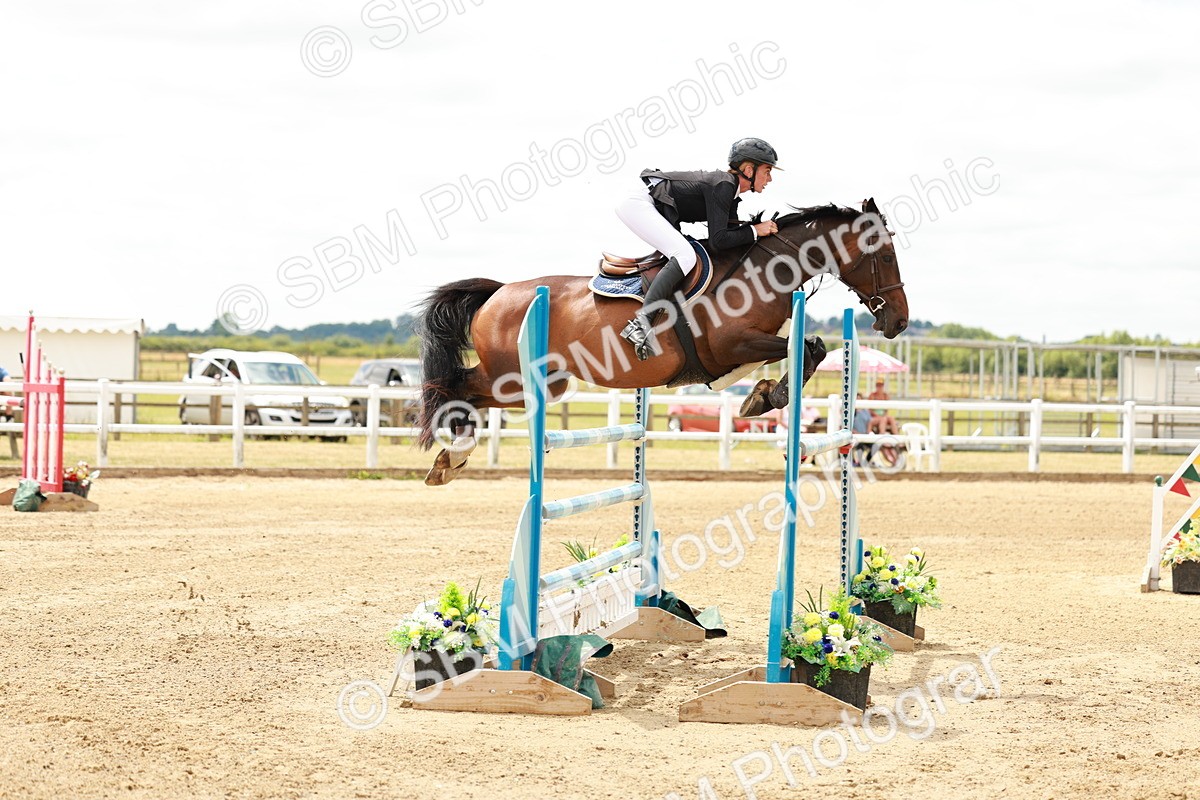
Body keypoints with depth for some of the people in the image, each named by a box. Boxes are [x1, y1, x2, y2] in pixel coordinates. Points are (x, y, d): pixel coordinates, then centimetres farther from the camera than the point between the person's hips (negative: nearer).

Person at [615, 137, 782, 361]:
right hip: (638, 205, -11)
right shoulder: (723, 185, -18)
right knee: (685, 256, -23)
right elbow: (717, 240, -23)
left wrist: (763, 226, 2)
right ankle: (641, 322, -32)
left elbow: (732, 231, 15)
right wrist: (755, 231, -14)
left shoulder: (729, 189, 11)